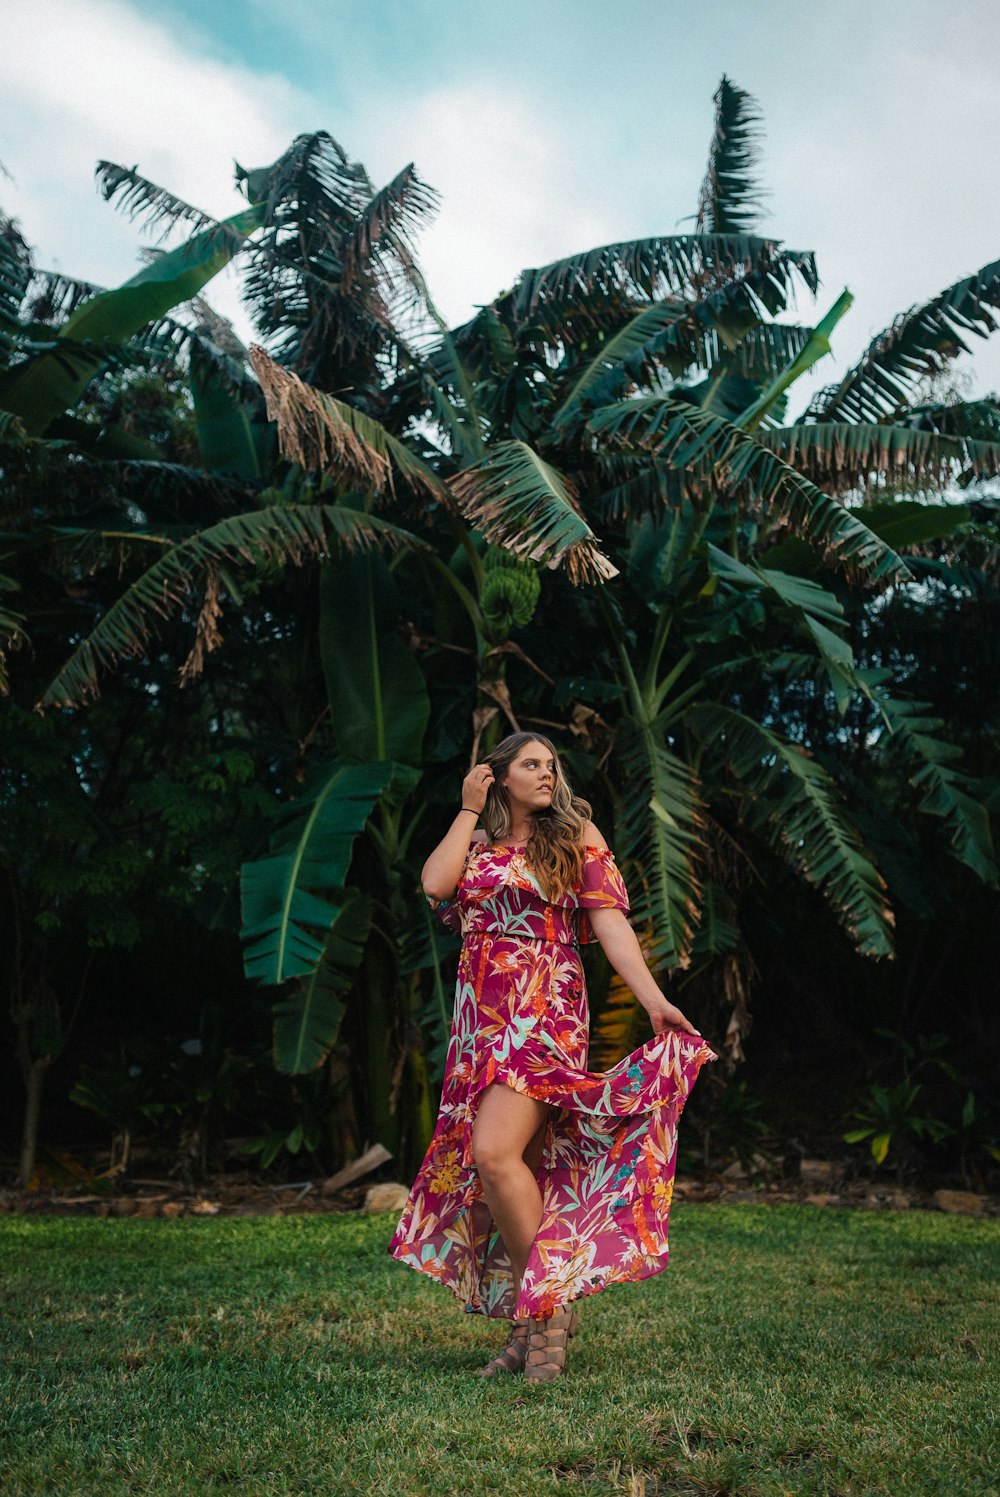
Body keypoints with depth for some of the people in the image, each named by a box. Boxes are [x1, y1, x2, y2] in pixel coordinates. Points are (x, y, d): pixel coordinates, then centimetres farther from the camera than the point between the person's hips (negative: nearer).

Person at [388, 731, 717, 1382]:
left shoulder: (575, 833, 6)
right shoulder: (477, 845, 17)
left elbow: (609, 920, -3)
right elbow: (435, 883, -3)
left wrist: (655, 1000, -13)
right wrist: (470, 810, 5)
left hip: (544, 1011, -5)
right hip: (481, 1015, 5)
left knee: (494, 1153, -20)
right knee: (514, 1170, 5)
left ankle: (551, 1303, -6)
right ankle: (531, 1327, 15)